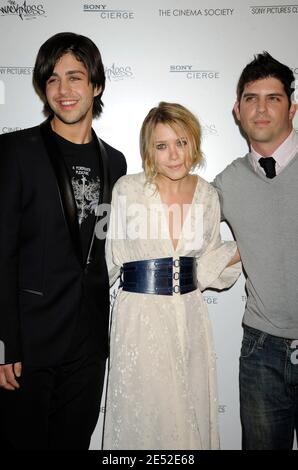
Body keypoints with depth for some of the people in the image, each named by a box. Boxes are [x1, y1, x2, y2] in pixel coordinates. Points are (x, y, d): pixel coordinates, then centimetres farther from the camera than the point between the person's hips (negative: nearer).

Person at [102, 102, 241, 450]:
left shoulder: (208, 196, 1)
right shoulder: (128, 190, -8)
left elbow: (203, 269, 6)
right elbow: (112, 260, -2)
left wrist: (240, 251, -4)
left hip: (190, 316, 3)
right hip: (140, 316, -3)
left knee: (190, 415, 16)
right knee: (142, 414, 11)